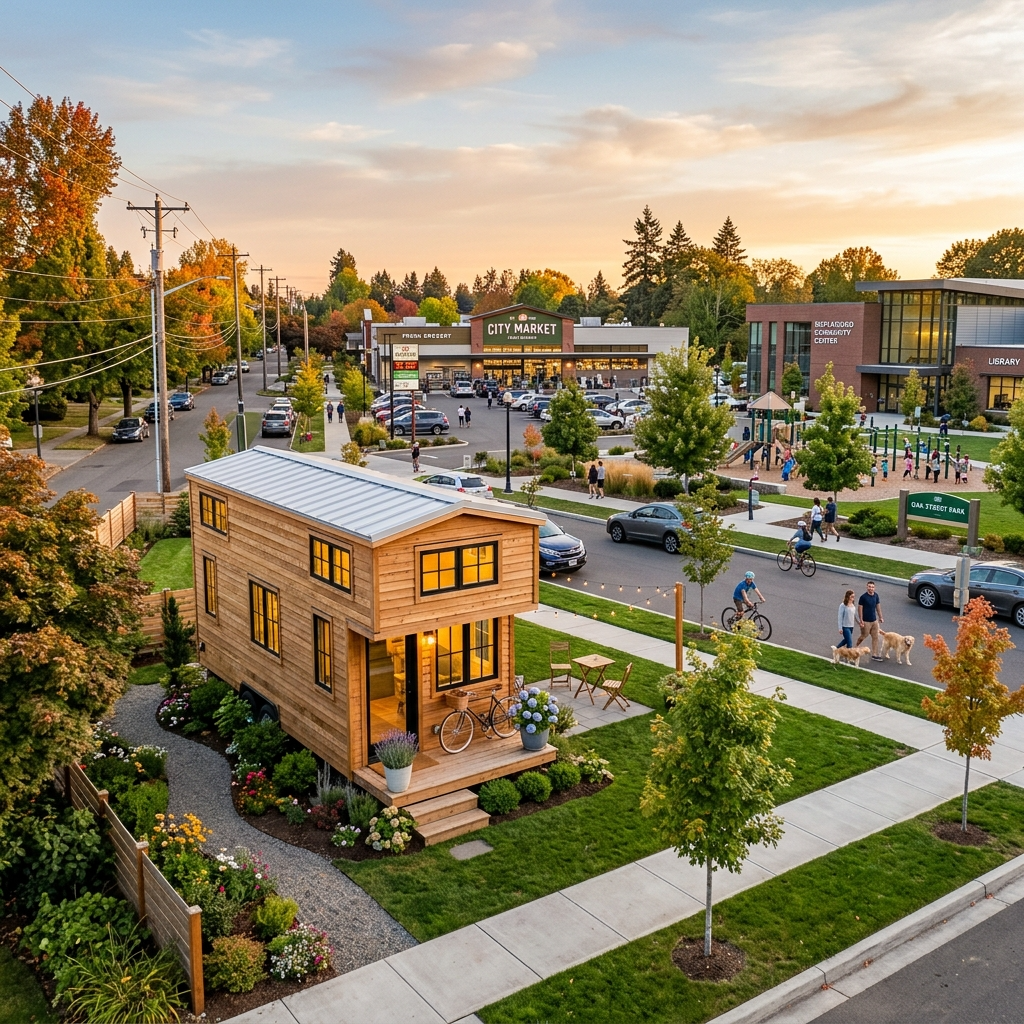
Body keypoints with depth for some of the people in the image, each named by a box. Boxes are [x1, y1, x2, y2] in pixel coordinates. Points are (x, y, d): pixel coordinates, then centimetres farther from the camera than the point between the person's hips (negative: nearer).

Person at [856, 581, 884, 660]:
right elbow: (860, 608, -14)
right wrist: (861, 620, -16)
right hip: (866, 621, -6)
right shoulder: (863, 597, -17)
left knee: (875, 637, 6)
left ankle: (874, 655, 12)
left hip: (874, 620, 6)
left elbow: (878, 606, 13)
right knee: (863, 636, 7)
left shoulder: (876, 596, 1)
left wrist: (880, 617, 13)